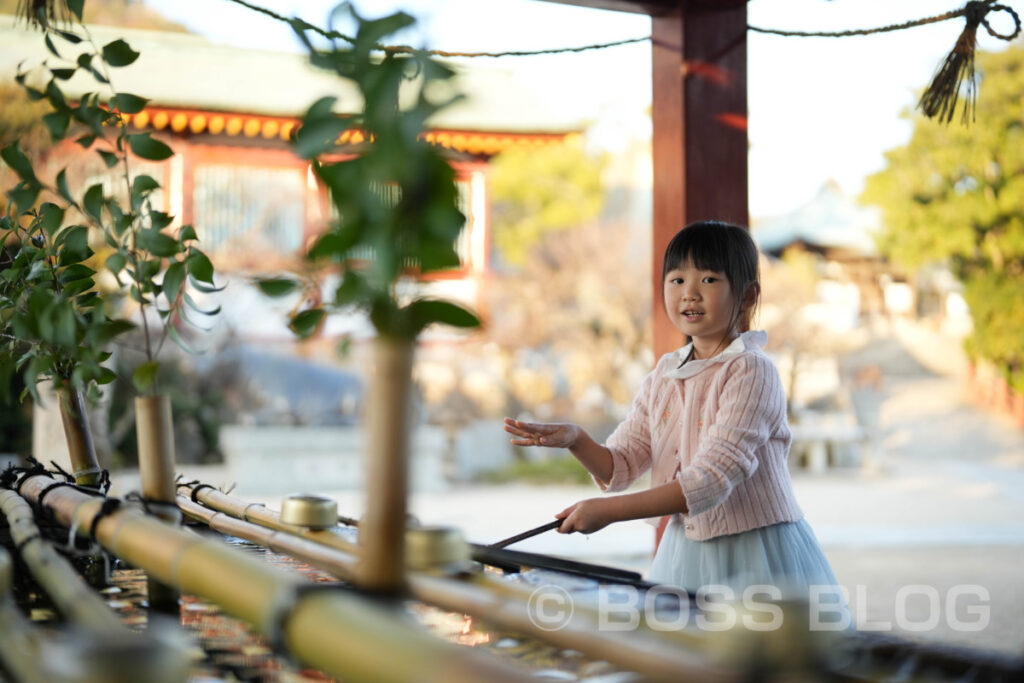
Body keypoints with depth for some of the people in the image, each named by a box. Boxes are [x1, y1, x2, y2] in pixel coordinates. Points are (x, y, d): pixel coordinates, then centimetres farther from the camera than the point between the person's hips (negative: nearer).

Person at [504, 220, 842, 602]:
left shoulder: (750, 372, -16)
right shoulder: (664, 376, 5)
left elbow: (713, 478, -25)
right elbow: (620, 467, 4)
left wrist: (610, 510, -29)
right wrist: (576, 441, -17)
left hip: (755, 557, -5)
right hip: (685, 552, 6)